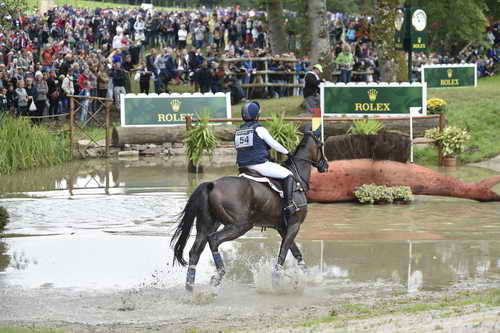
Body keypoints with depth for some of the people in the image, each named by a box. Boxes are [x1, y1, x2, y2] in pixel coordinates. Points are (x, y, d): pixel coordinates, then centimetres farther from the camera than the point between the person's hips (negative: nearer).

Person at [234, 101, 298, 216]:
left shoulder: (238, 131, 11)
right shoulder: (259, 129, -8)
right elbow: (274, 144, 0)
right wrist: (287, 152, 15)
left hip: (243, 166, 7)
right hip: (260, 163, -7)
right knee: (288, 175, -1)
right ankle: (289, 204, -11)